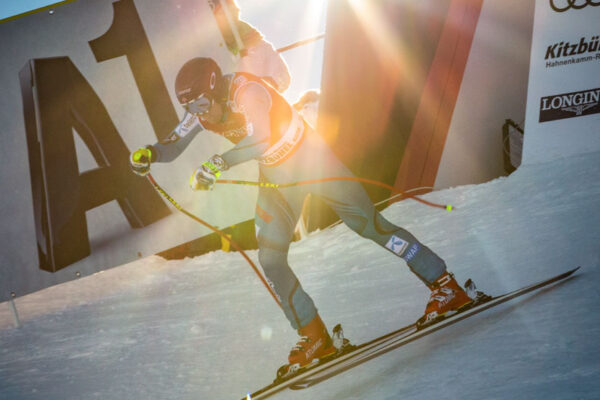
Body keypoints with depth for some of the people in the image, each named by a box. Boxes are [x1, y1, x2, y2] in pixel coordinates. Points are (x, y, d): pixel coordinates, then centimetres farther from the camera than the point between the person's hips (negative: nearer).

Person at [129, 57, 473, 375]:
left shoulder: (247, 91, -29)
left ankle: (447, 287, 11)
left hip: (313, 160, -7)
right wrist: (149, 153, -23)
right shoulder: (202, 111, -7)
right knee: (270, 259, -4)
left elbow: (261, 140, -42)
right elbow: (173, 146, -3)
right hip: (276, 177, 7)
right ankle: (315, 337, 8)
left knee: (369, 224, -3)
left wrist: (219, 163, -47)